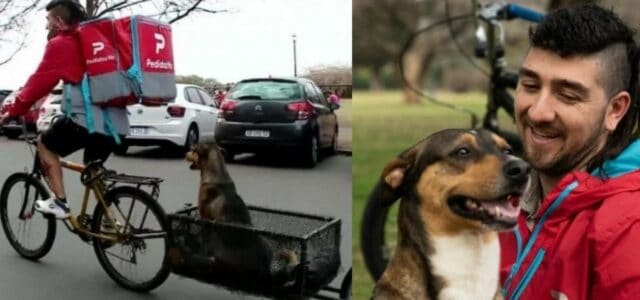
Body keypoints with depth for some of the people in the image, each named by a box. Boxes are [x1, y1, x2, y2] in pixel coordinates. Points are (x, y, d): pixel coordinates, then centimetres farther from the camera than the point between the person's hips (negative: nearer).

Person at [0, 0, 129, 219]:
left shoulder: (60, 44, -1)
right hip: (117, 121, 7)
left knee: (45, 144, 17)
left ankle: (59, 202, 12)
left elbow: (39, 82, -1)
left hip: (88, 119, -7)